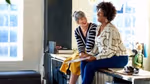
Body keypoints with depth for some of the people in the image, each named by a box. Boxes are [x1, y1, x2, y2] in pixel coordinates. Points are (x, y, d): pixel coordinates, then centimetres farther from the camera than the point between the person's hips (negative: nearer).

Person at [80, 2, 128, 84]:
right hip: (106, 56, 9)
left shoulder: (111, 30, -20)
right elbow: (97, 46, 14)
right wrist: (89, 54, -2)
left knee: (90, 66, -22)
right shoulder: (98, 28, 8)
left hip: (119, 58, -9)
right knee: (83, 62, -7)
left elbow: (111, 51, -23)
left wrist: (95, 58, -23)